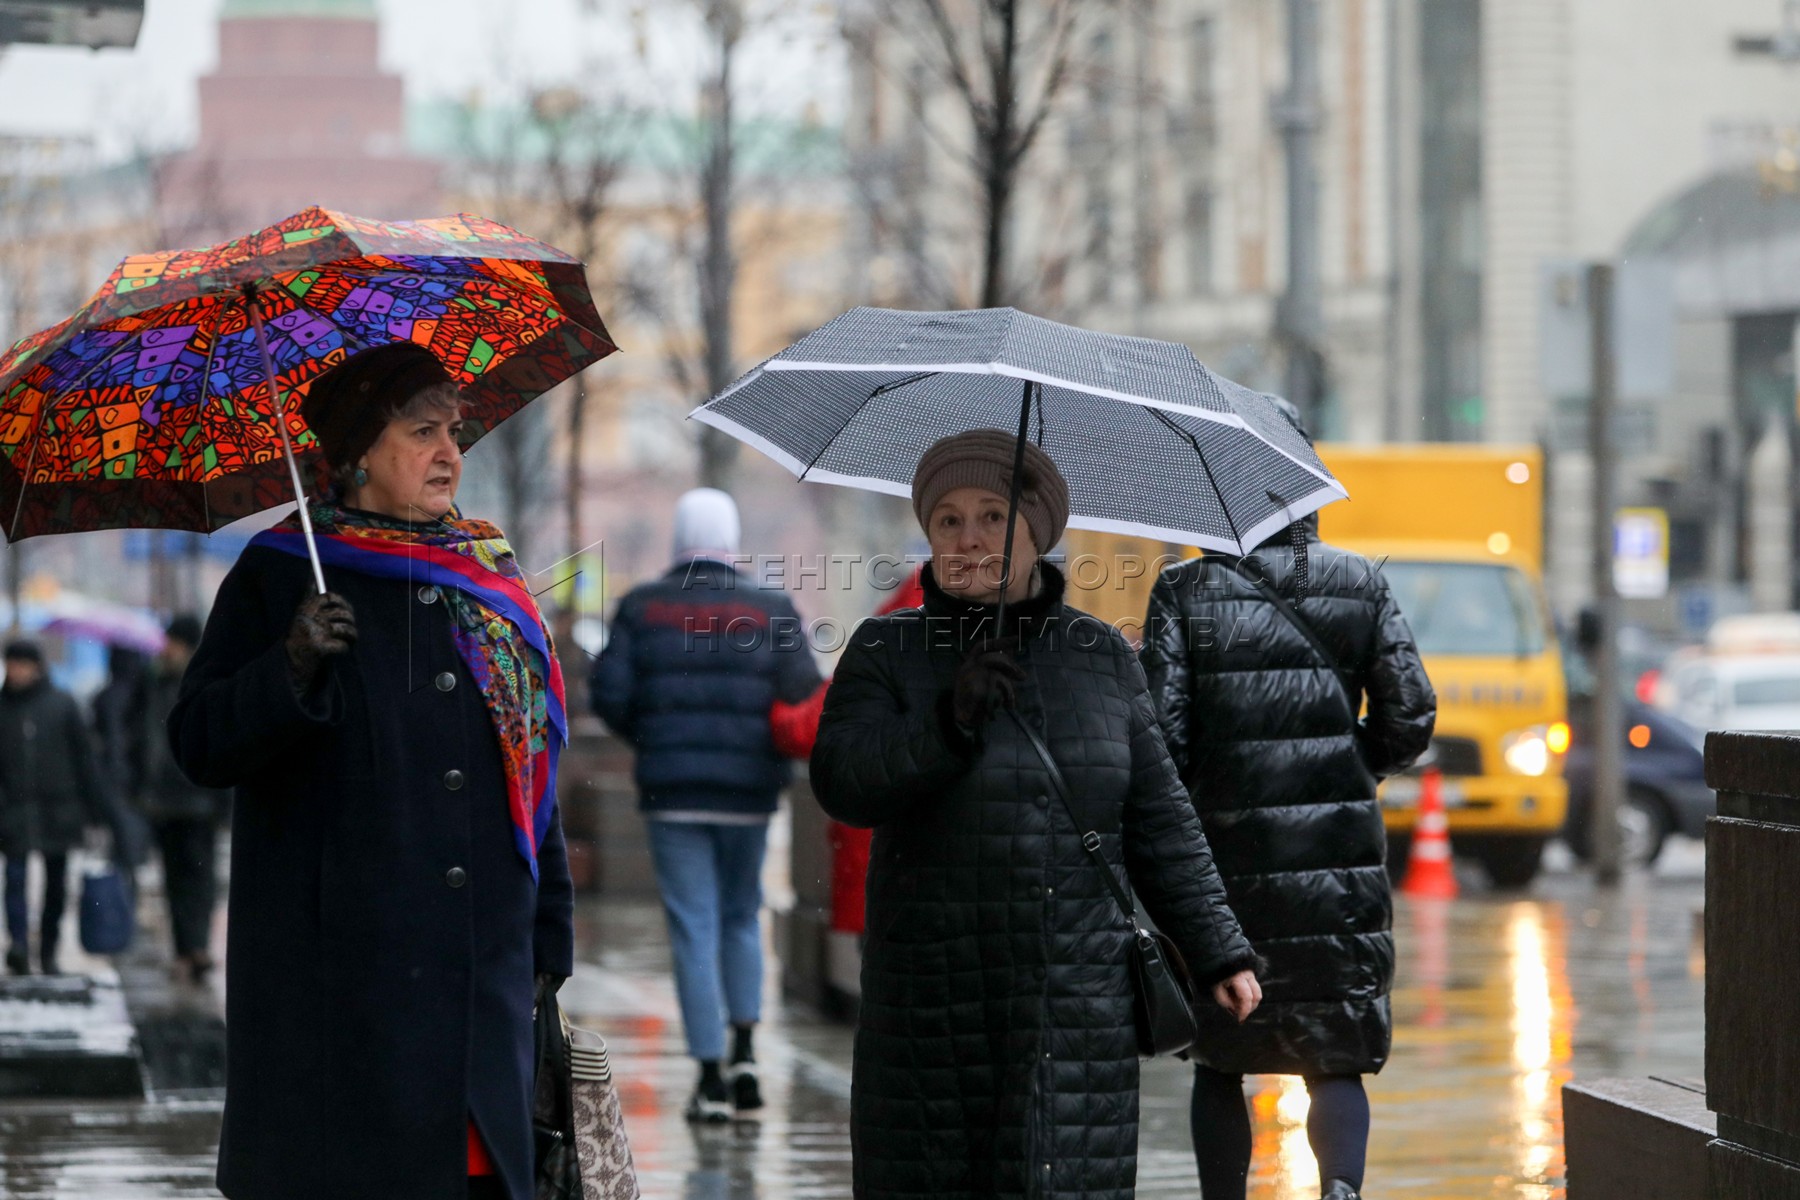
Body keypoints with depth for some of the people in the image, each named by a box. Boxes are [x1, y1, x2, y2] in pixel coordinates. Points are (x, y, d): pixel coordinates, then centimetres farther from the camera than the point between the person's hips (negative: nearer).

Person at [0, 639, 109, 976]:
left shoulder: (62, 704, 2)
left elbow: (84, 757, 5)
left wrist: (96, 810, 2)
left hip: (57, 807, 1)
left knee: (56, 882, 7)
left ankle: (48, 951, 17)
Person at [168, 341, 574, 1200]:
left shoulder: (488, 581, 14)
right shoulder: (279, 575, 1)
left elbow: (533, 762, 18)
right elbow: (199, 747, -6)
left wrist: (550, 929, 14)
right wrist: (292, 667, -22)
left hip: (480, 964, 4)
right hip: (337, 969, -4)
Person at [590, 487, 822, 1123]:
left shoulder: (642, 608, -1)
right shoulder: (771, 611, -1)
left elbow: (608, 693, -5)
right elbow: (804, 698, -7)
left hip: (671, 789, -1)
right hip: (748, 789, 1)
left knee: (695, 931, 1)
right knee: (742, 917, 19)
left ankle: (710, 1077, -2)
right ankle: (744, 1053, 10)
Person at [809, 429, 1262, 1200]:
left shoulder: (1101, 657, 10)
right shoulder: (886, 653, 3)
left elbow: (1158, 825, 12)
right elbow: (842, 784, -12)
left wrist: (1216, 951, 8)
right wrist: (946, 726, -25)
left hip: (1077, 1010, 2)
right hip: (933, 1013, -1)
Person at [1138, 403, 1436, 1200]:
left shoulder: (1185, 593, -4)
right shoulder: (1360, 586, 3)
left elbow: (1161, 732, -9)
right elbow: (1410, 717, 1)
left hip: (1226, 857, -1)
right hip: (1340, 864, 1)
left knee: (1218, 1062, 14)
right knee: (1336, 1060, 5)